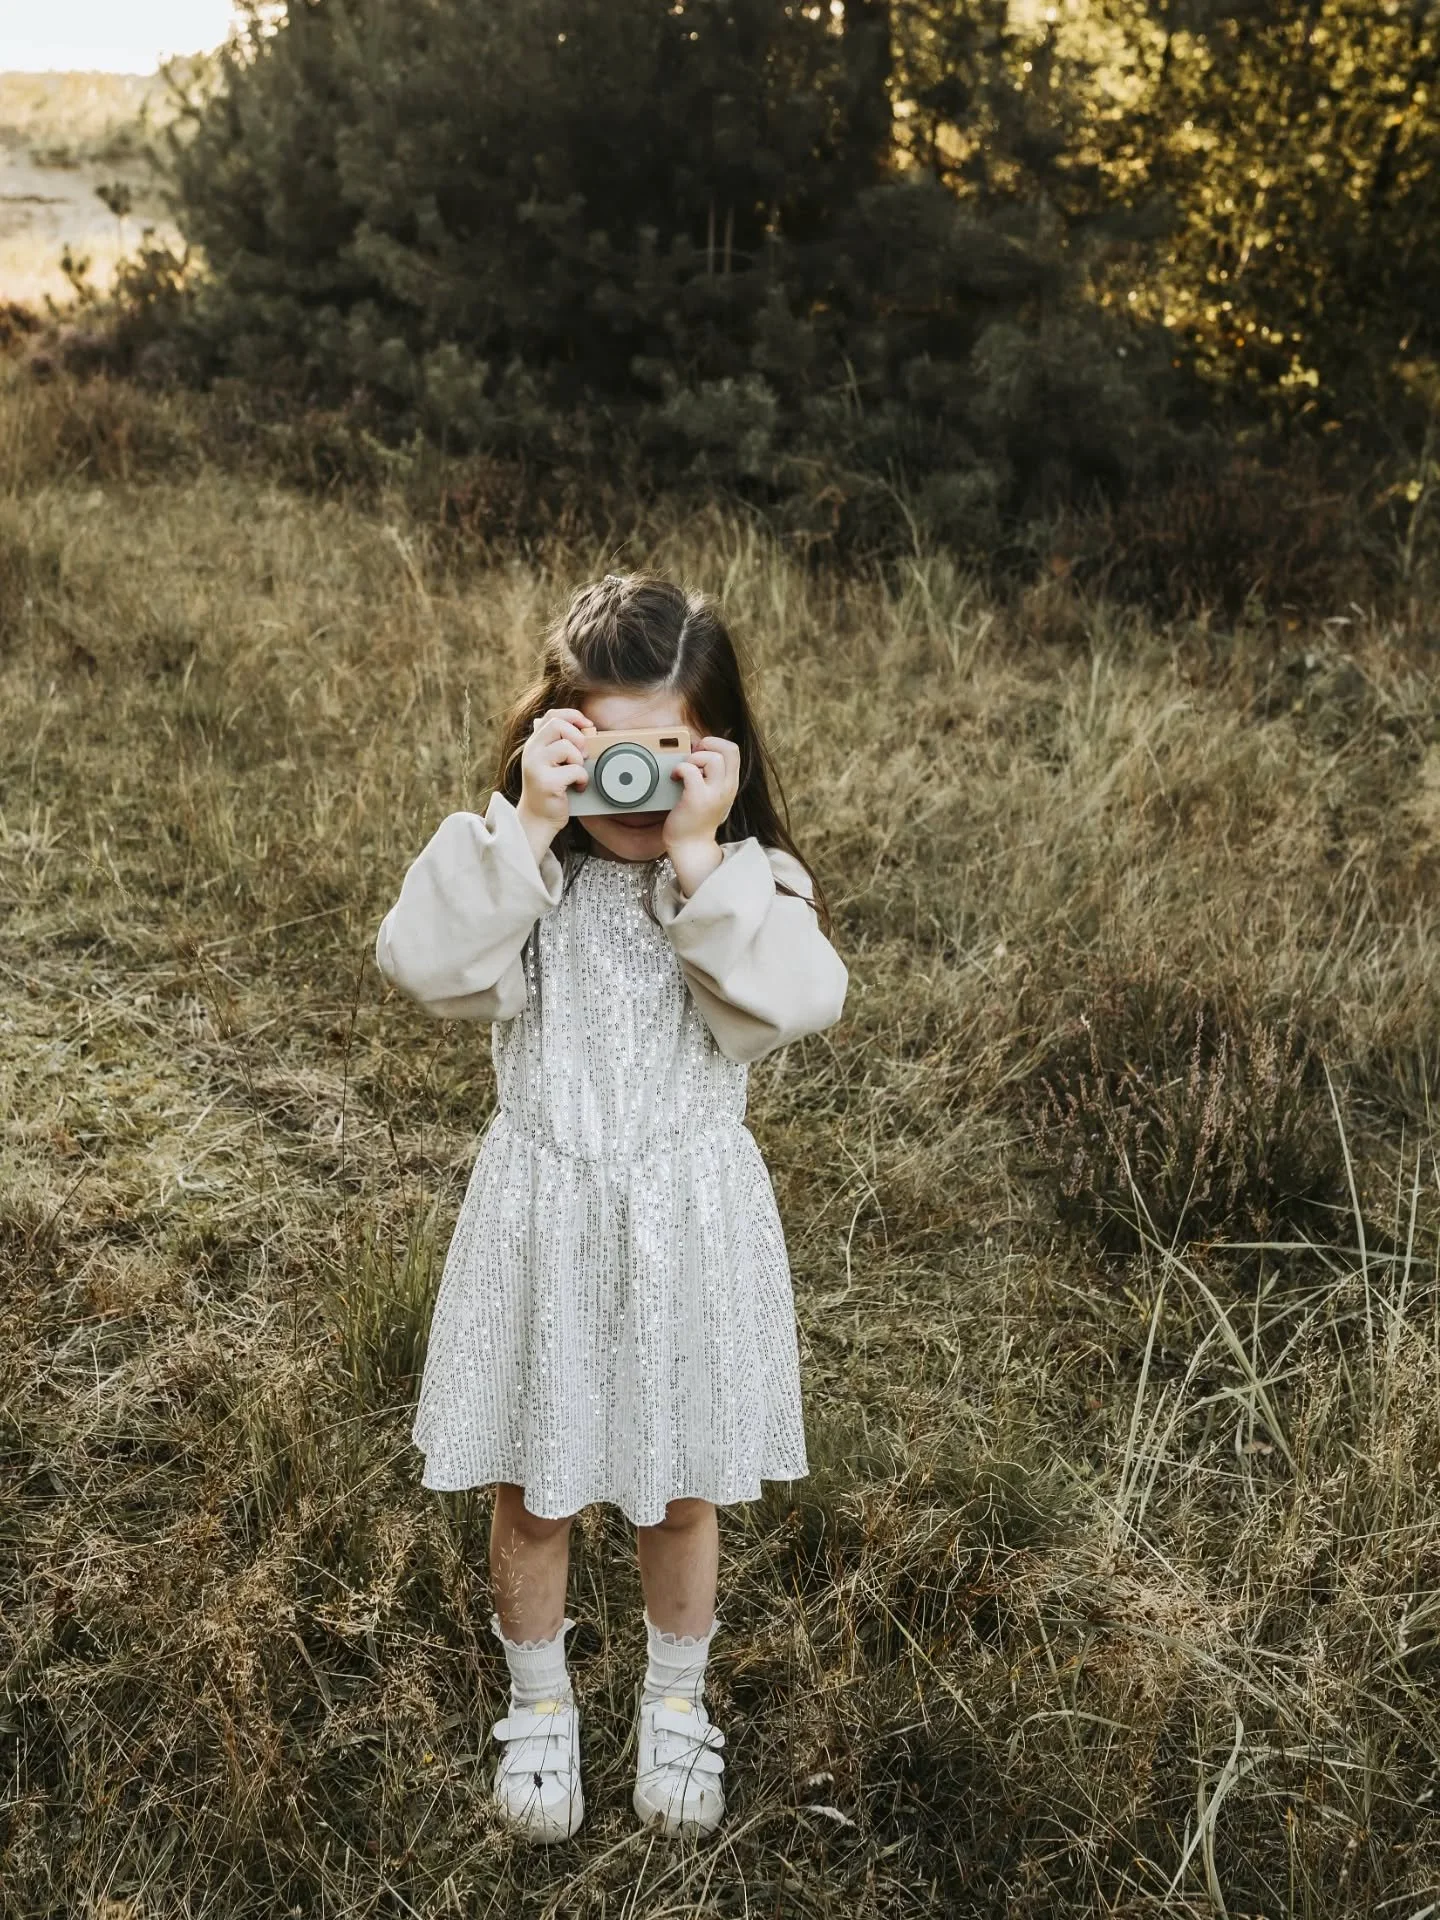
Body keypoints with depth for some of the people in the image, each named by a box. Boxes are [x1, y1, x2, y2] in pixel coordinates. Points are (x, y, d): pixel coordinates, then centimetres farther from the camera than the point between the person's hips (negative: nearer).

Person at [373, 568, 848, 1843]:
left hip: (693, 1218, 0)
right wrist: (529, 830, -30)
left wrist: (699, 858, -29)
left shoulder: (748, 877, -9)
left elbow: (788, 1004, -26)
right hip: (544, 1214, 1)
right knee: (533, 1491, 16)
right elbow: (425, 964, -25)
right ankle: (541, 1705, 43)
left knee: (683, 1491, 18)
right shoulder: (511, 863, -8)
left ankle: (677, 1703, 45)